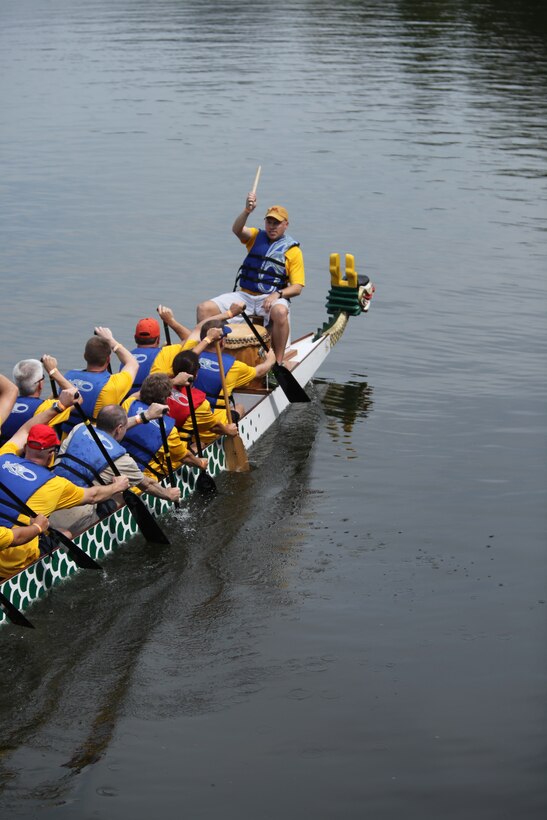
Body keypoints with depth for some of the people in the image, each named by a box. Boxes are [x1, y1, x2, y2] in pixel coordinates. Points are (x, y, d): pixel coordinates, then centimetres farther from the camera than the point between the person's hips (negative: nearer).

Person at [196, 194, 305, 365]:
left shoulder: (293, 250, 4)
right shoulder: (256, 237, 12)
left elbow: (297, 288, -2)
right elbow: (237, 229, -13)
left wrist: (277, 295, -20)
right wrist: (247, 211, -32)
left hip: (272, 298, -3)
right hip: (244, 295, 3)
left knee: (280, 311, -40)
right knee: (204, 308, -14)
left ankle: (278, 362, -29)